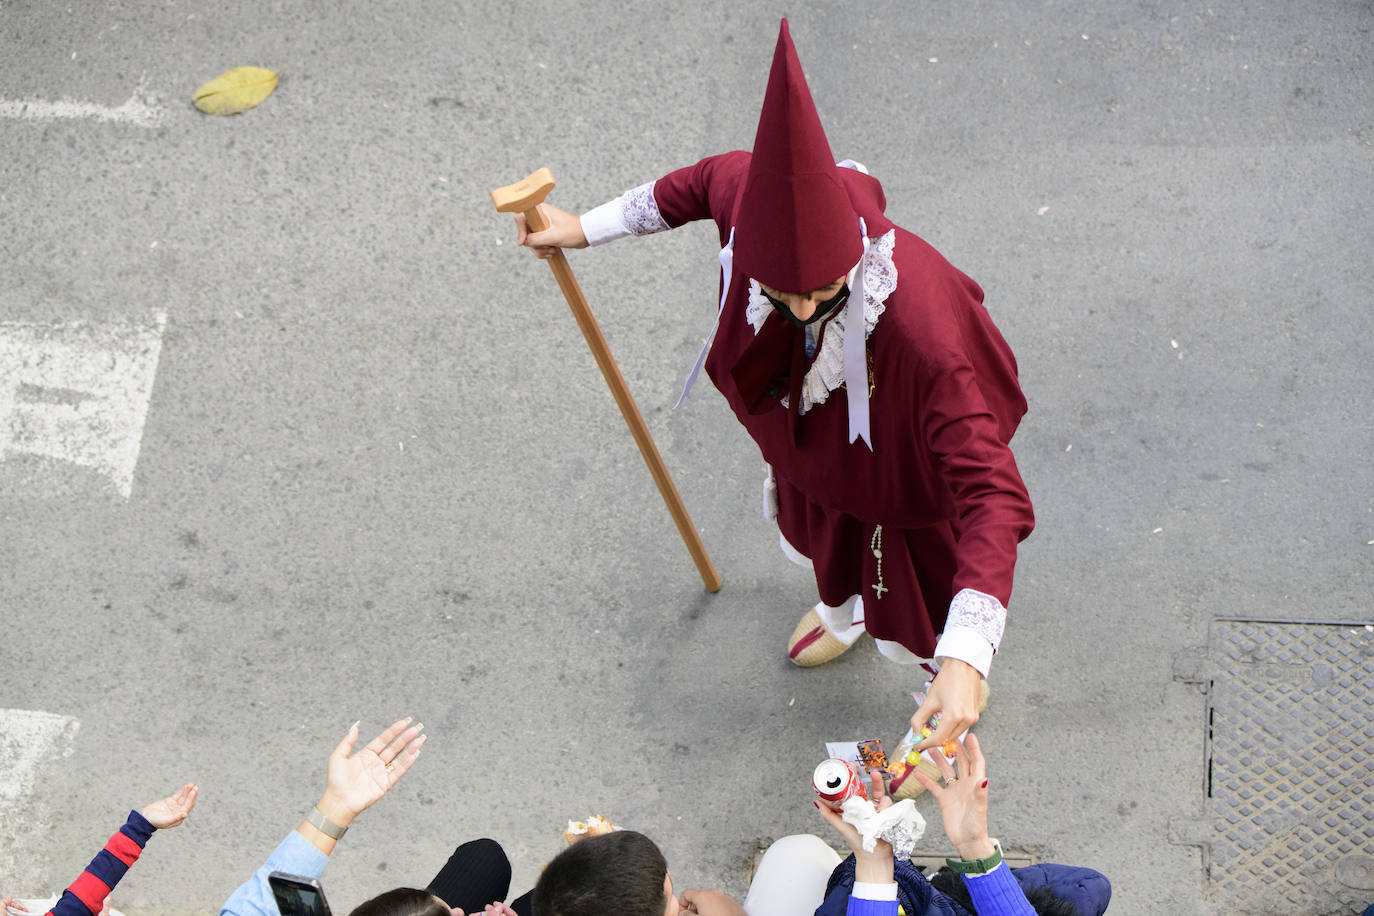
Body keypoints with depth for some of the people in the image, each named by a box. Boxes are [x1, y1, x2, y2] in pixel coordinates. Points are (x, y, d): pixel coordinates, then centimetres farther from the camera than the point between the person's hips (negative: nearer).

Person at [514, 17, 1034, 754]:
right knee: (817, 543, 37)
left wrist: (966, 659, -60)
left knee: (906, 627, 22)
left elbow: (991, 491, -50)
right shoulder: (757, 196, -35)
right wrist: (588, 227, 0)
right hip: (813, 444, 5)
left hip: (901, 488, -5)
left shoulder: (920, 334, -50)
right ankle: (843, 613, 75)